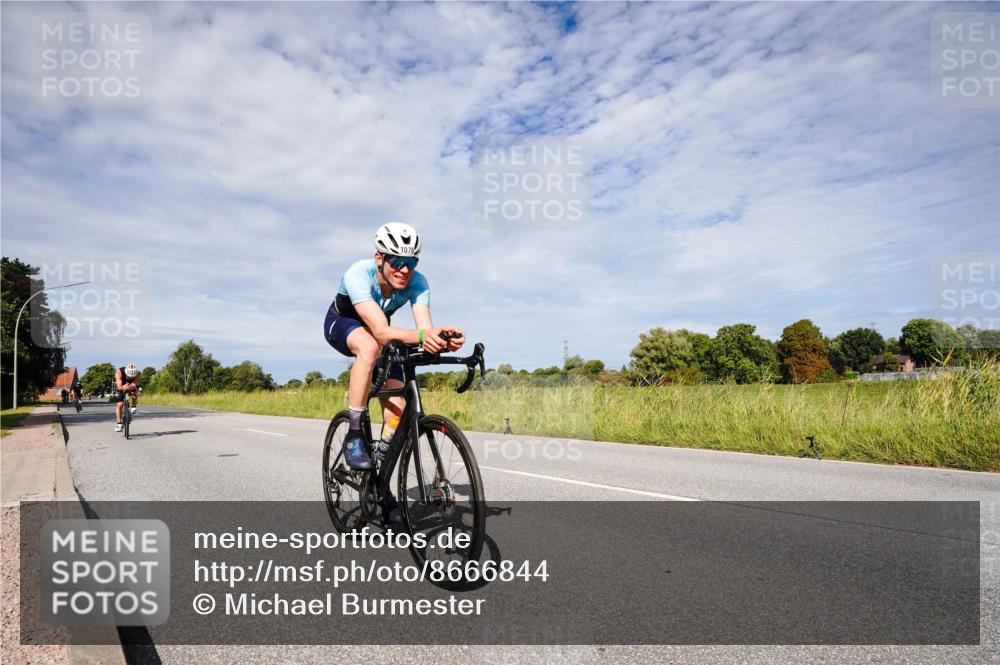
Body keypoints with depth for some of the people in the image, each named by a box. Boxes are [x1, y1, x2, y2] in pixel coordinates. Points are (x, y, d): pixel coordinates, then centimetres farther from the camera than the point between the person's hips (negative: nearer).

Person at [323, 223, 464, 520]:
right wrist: (420, 336, -69)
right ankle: (353, 437, -25)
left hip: (378, 331, 4)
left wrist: (442, 338, -64)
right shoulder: (358, 274, -38)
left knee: (396, 407, -9)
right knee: (370, 347, -41)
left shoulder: (418, 283, -28)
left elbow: (425, 328, -41)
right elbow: (380, 330, -51)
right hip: (342, 323, -4)